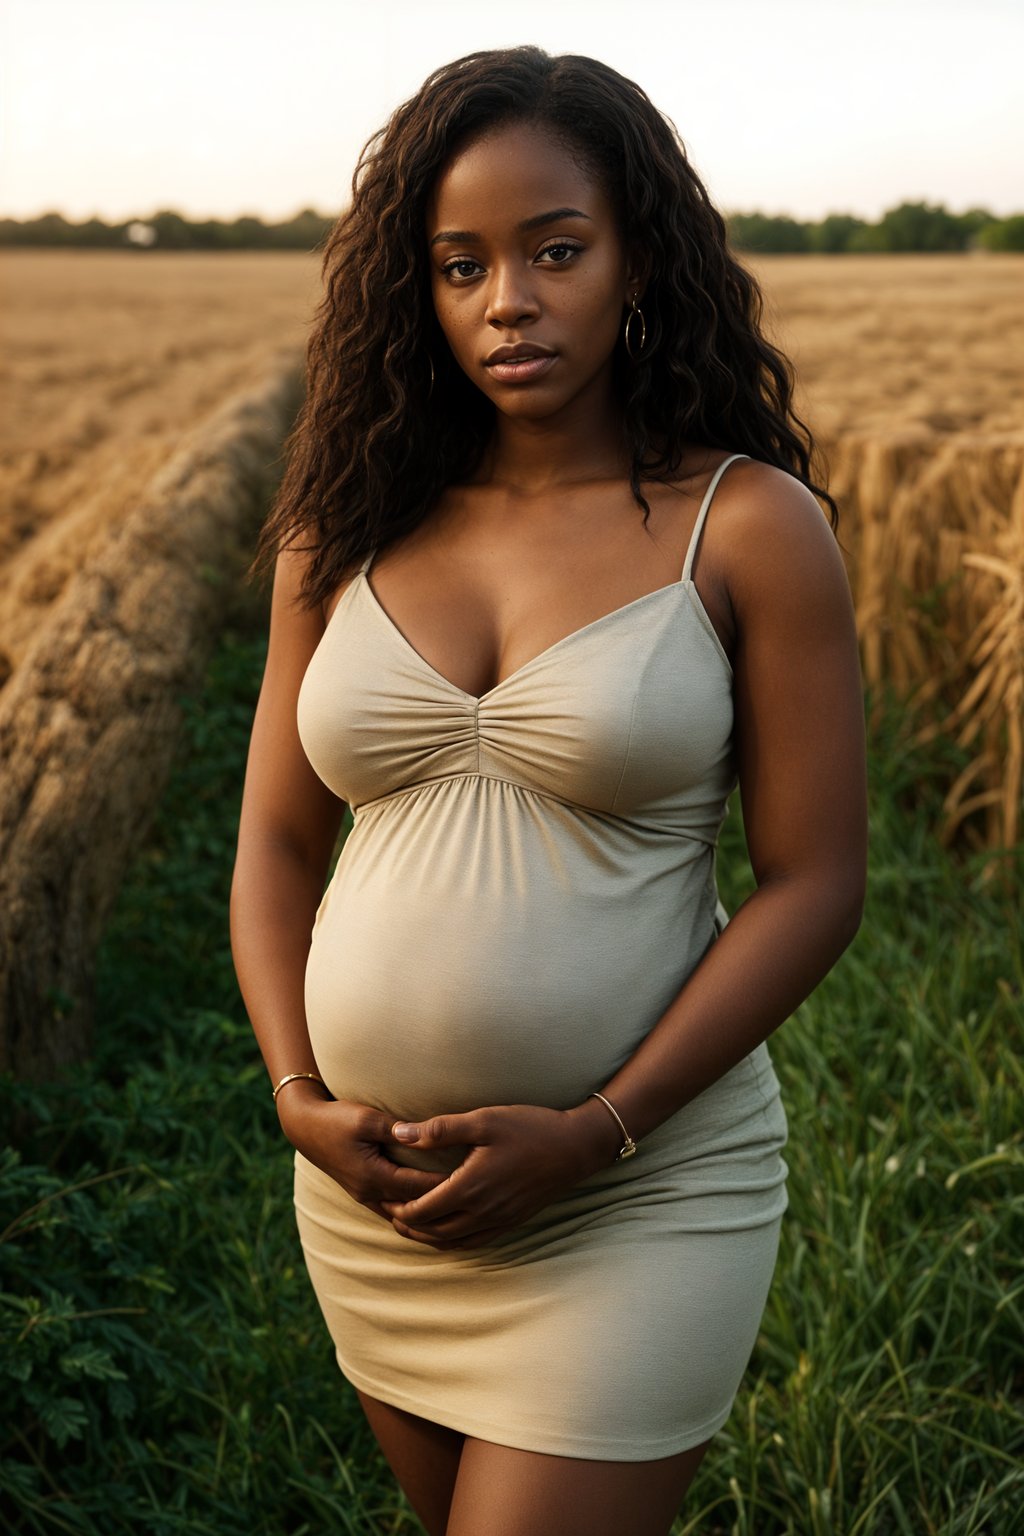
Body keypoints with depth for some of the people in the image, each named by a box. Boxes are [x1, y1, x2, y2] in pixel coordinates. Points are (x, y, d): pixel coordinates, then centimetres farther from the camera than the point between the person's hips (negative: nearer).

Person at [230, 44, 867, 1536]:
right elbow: (276, 841, 7)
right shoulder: (347, 529, 2)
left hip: (642, 1200, -5)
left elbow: (814, 884, -10)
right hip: (376, 1192, 5)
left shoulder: (754, 527, -10)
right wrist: (300, 1097, -8)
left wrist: (596, 1133, -18)